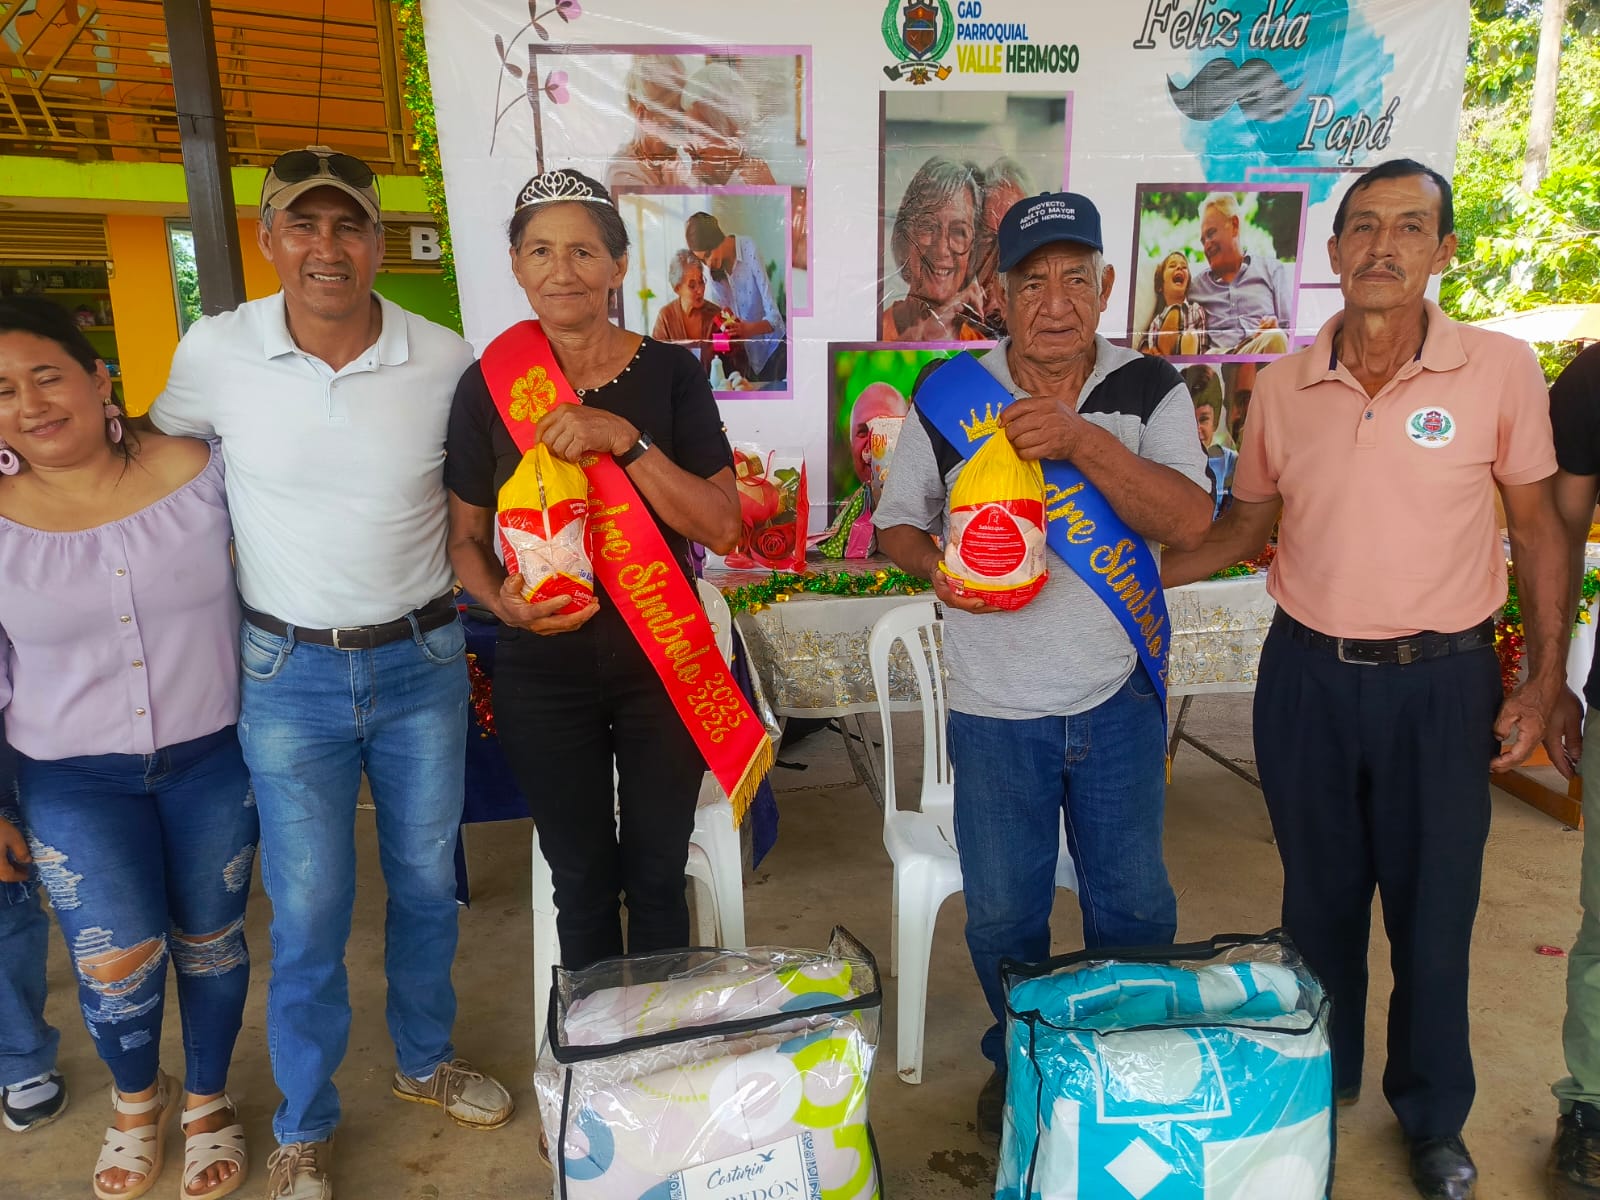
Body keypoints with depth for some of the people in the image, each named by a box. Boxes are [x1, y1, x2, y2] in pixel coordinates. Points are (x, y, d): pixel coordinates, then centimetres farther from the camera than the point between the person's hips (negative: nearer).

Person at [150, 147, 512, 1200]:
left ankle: (426, 1061, 43)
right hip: (290, 673, -1)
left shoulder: (446, 362, -8)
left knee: (426, 882, 17)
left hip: (422, 662, 1)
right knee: (308, 912, 6)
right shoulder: (215, 351, -9)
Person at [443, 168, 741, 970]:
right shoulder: (489, 384, -3)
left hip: (663, 664, 0)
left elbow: (722, 528, -14)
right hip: (545, 672, 1)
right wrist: (502, 600, -16)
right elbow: (467, 539, 5)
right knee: (582, 880, 15)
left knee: (657, 874, 13)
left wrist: (623, 438, -25)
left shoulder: (671, 373, -6)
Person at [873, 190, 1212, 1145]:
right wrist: (936, 566, -19)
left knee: (1135, 907, 17)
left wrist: (1082, 439, -28)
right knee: (1003, 915, 15)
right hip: (996, 709, 0)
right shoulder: (948, 399, -5)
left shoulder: (1150, 391, -4)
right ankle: (1018, 1061, 41)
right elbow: (896, 526, 3)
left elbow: (1190, 521, -17)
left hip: (1120, 699, 1)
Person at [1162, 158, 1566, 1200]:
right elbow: (1243, 527, 10)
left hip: (1441, 681, -2)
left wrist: (1545, 680, -3)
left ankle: (1435, 1116, 35)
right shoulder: (1284, 384, 0)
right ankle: (1319, 1085, 39)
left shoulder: (1500, 369, -6)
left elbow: (1538, 529, 1)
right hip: (1308, 674, 2)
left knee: (1434, 911, 10)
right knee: (1319, 899, 16)